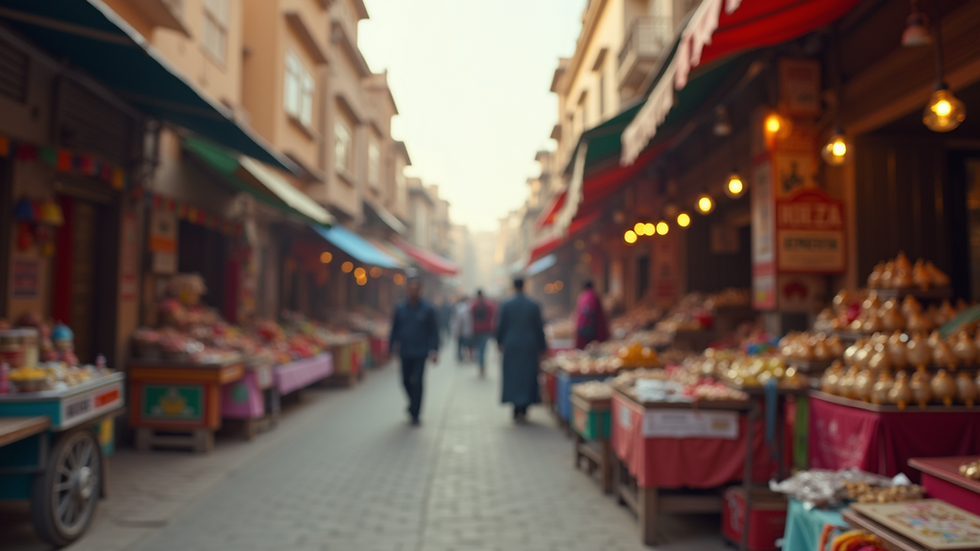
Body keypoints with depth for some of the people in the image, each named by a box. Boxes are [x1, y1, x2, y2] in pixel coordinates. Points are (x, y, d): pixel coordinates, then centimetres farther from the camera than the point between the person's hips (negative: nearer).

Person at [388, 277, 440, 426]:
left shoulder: (427, 309, -2)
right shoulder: (400, 308, 4)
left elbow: (434, 331, 0)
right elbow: (395, 329, 10)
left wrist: (434, 351, -6)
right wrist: (391, 347, 7)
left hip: (420, 353, -3)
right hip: (405, 352, 3)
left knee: (417, 381, -7)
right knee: (406, 381, 9)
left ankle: (415, 414, 2)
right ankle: (414, 404, 35)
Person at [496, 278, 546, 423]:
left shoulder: (506, 305, -5)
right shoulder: (534, 306, -3)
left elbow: (501, 326, 1)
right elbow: (539, 328, -1)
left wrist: (500, 341, 17)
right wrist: (541, 348, 7)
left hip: (511, 347, 0)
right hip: (530, 347, 1)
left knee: (513, 377, 7)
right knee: (528, 377, 9)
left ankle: (517, 411, 4)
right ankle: (523, 410, 8)